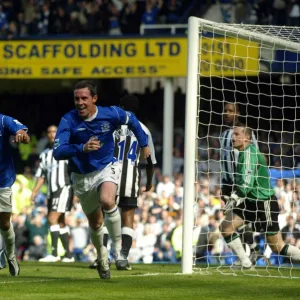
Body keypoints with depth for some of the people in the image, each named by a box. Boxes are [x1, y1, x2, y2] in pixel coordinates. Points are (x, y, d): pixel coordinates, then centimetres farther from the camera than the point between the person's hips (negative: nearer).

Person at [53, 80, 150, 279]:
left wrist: (144, 144, 14)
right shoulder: (69, 121, -20)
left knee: (107, 201, -33)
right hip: (82, 177, 1)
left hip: (106, 168, -1)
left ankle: (118, 247, -17)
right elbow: (58, 152, -30)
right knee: (95, 224, 13)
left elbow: (131, 120, 8)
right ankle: (101, 254, 44)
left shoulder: (111, 114, -15)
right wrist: (82, 148, -44)